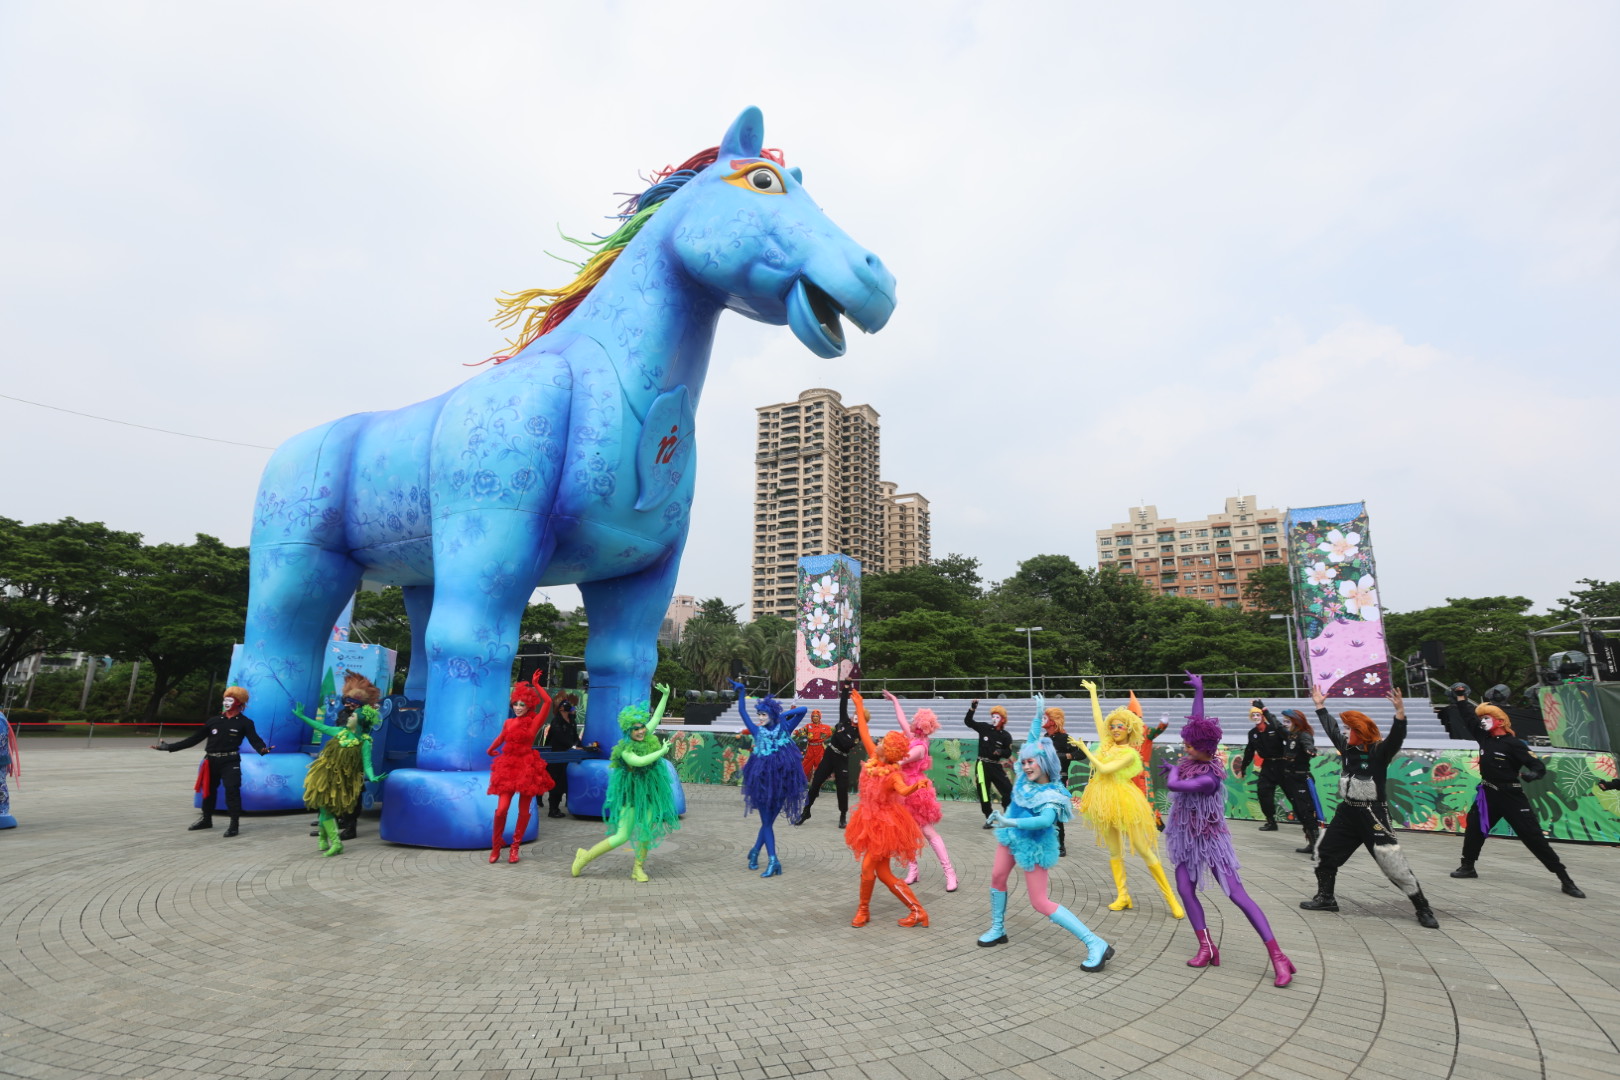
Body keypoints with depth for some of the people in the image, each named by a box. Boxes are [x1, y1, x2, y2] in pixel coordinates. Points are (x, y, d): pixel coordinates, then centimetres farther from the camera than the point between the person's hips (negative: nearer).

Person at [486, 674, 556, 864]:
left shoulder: (534, 722, -3)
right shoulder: (508, 723, 9)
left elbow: (547, 702, -15)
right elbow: (500, 739, 29)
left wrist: (536, 684, -9)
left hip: (527, 767, -2)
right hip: (508, 766, 2)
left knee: (523, 810, 4)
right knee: (501, 808, -9)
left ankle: (515, 847, 17)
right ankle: (495, 846, 9)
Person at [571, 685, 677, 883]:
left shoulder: (647, 736, -4)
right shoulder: (625, 749, -21)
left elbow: (657, 716, 8)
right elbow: (639, 761, -39)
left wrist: (666, 695, 7)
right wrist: (662, 751, -30)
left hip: (650, 792, 6)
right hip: (631, 794, -6)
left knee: (646, 831, 4)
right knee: (622, 836, -5)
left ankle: (638, 867, 22)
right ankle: (584, 856, 10)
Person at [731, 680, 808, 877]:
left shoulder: (784, 729, 1)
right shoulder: (758, 731, 4)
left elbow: (803, 710, -4)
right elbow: (742, 712, 6)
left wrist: (784, 714, -5)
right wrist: (742, 691, 4)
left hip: (781, 780, 0)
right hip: (763, 779, 0)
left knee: (769, 820, 9)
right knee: (766, 821, -1)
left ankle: (754, 852, 25)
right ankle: (772, 860, 1)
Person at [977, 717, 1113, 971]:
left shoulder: (1051, 795, -26)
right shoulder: (1025, 779, -9)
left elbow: (1045, 820, -46)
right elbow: (1033, 741, 0)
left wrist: (1009, 821, -53)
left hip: (1033, 846, -7)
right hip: (1011, 837, 7)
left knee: (1040, 903, -5)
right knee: (997, 877, 13)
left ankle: (1096, 945, -2)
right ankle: (997, 929, 34)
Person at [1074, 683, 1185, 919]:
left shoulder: (1130, 753, -11)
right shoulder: (1106, 743, 5)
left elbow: (1104, 769, -20)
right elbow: (1097, 716, 9)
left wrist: (1084, 749, -16)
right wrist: (1093, 692, 14)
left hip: (1123, 800, -5)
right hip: (1104, 800, 6)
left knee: (1144, 850, -1)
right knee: (1114, 851, 10)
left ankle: (1171, 898, 7)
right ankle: (1123, 896, 18)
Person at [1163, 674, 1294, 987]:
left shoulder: (1209, 778, -29)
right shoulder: (1194, 759, -7)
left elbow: (1172, 785, -35)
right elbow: (1197, 722, 2)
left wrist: (1173, 769, -13)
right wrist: (1198, 691, 5)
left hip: (1209, 840, -8)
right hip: (1186, 838, 8)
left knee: (1237, 894, -6)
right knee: (1185, 890, 6)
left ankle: (1278, 957, 0)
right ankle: (1207, 948, 16)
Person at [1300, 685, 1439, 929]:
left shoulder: (1379, 751, -14)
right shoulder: (1347, 747, 5)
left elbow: (1397, 737, -31)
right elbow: (1331, 729, 20)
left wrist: (1400, 712, -45)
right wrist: (1320, 705, 28)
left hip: (1373, 814, -7)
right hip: (1347, 811, 7)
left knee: (1393, 862, -7)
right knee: (1325, 852, 13)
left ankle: (1423, 909, 10)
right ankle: (1325, 898, 27)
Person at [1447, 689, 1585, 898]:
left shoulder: (1514, 744, -15)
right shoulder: (1484, 737, 3)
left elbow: (1539, 766, -18)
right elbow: (1469, 718, 14)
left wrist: (1531, 774, -38)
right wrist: (1461, 699, 12)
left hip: (1511, 796, -6)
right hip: (1488, 794, 6)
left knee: (1534, 837, -8)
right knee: (1473, 829, 13)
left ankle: (1565, 879, 1)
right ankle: (1468, 866, 27)